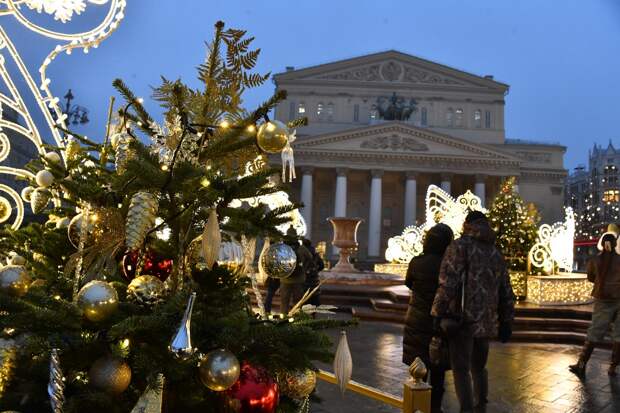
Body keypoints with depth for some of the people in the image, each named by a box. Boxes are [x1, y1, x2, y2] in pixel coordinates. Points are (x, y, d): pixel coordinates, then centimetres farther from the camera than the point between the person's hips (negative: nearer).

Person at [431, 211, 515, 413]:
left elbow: (448, 283, -16)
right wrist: (506, 323, 20)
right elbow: (506, 292, 15)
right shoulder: (496, 253, 14)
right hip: (486, 321, 6)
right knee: (479, 367, 21)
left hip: (463, 319, -6)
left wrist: (438, 313, -12)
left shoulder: (460, 246, -5)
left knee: (461, 369, 0)